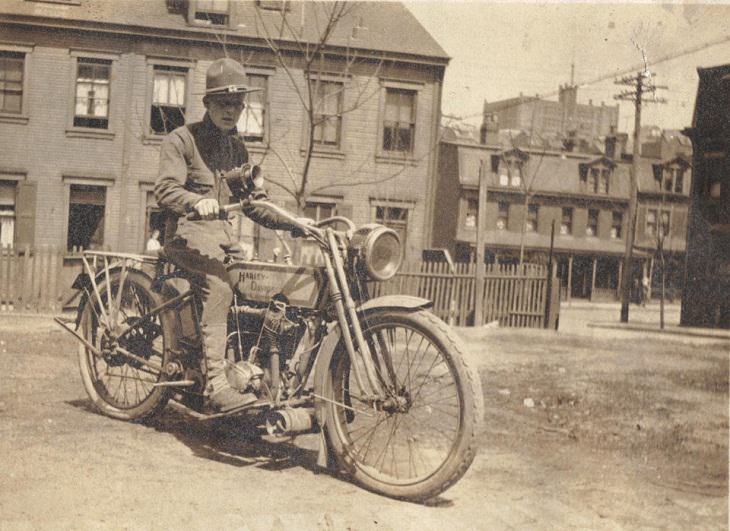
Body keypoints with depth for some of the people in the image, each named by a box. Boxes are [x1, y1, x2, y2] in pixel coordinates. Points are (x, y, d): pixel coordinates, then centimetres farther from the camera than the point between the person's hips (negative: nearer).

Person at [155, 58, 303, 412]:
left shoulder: (236, 148, 22)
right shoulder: (182, 139, 1)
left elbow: (251, 200, 21)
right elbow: (166, 188, -13)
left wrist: (291, 222, 6)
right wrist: (197, 202, -35)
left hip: (223, 234, 7)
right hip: (188, 231, -7)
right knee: (218, 283, -35)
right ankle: (216, 385, -42)